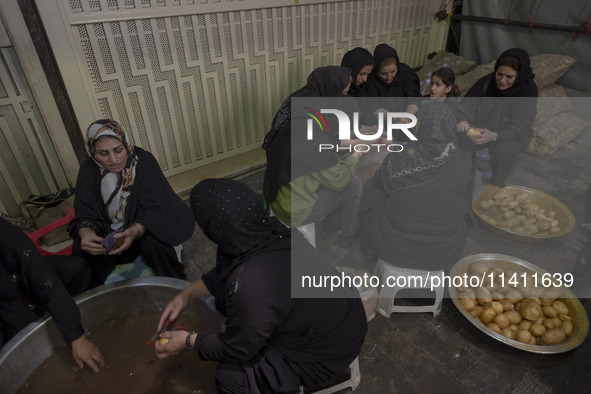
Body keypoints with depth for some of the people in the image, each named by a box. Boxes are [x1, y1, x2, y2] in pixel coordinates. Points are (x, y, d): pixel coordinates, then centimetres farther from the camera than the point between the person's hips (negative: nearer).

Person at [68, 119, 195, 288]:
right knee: (81, 252, -23)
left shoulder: (144, 160, -15)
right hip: (107, 234, 3)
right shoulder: (88, 171, -7)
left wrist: (135, 231, -41)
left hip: (143, 230, -3)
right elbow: (85, 216, -9)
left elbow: (153, 208, -21)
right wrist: (85, 233, -34)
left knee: (153, 243, -33)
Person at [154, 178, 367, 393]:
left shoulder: (249, 285, -39)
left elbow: (237, 349, -18)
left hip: (329, 351, -7)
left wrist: (188, 340, -4)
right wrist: (187, 295, 5)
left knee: (232, 375, -9)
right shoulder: (269, 229, -16)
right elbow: (223, 270, 5)